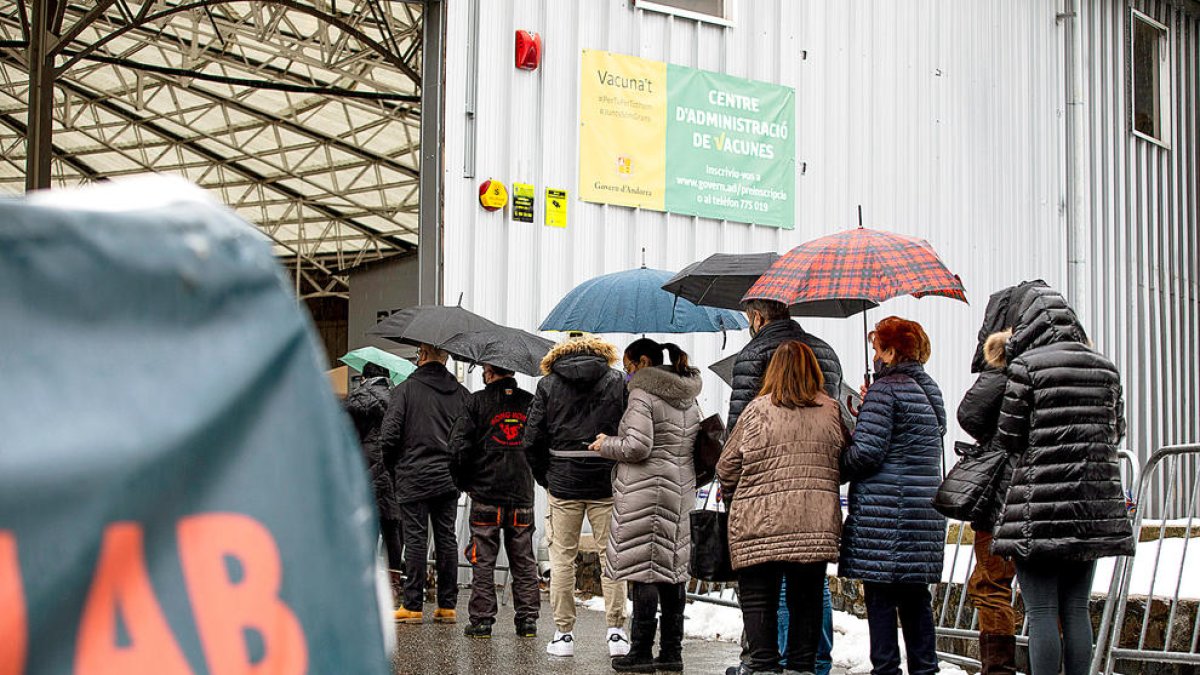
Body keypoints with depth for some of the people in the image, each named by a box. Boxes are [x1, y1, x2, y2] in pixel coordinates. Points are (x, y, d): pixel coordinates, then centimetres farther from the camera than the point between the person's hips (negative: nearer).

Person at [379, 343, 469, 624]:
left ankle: (413, 606, 2)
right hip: (449, 479, 4)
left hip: (413, 478, -4)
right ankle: (447, 606, 11)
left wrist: (393, 468, 5)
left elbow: (389, 436, -10)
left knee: (415, 539, 0)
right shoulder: (461, 393, 6)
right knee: (447, 539, 8)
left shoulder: (405, 389, -6)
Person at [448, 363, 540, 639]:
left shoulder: (476, 401, -4)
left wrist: (464, 481, 4)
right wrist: (542, 477, 18)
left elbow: (459, 445, -8)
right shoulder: (531, 402, 4)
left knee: (483, 560, 3)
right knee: (524, 560, 10)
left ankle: (482, 619, 3)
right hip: (523, 493, 3)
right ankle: (527, 619, 11)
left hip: (486, 493, -3)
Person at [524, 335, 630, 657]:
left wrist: (546, 480, 11)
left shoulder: (548, 385, 4)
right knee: (611, 558, 7)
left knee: (562, 559, 7)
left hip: (563, 483, 0)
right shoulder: (617, 381, 3)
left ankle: (563, 633, 8)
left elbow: (532, 441, 1)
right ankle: (616, 632, 6)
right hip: (606, 484, 0)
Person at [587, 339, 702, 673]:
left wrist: (606, 445, -1)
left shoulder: (642, 394, -10)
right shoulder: (689, 399, 15)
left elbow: (638, 446, -18)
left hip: (645, 492, -8)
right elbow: (694, 446, 16)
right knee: (674, 569, 9)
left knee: (643, 570, -4)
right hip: (681, 491, 8)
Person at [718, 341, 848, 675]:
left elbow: (728, 466, 2)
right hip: (816, 522, 3)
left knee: (758, 597, 5)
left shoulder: (758, 410, -3)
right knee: (807, 598, 12)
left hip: (762, 523, -3)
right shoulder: (831, 411, 6)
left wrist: (731, 490, 22)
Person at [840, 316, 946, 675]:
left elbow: (867, 451, -16)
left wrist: (837, 471, 2)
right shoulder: (930, 390, 16)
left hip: (885, 510, -8)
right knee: (915, 594, 13)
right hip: (926, 508, 8)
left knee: (880, 595, -3)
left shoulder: (884, 389, -11)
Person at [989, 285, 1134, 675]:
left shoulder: (1026, 366, -7)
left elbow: (1008, 436, -5)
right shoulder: (1104, 368, 8)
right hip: (1093, 506, 5)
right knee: (1077, 610, 11)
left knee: (1041, 613, -2)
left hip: (1040, 504, -5)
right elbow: (1116, 431, 14)